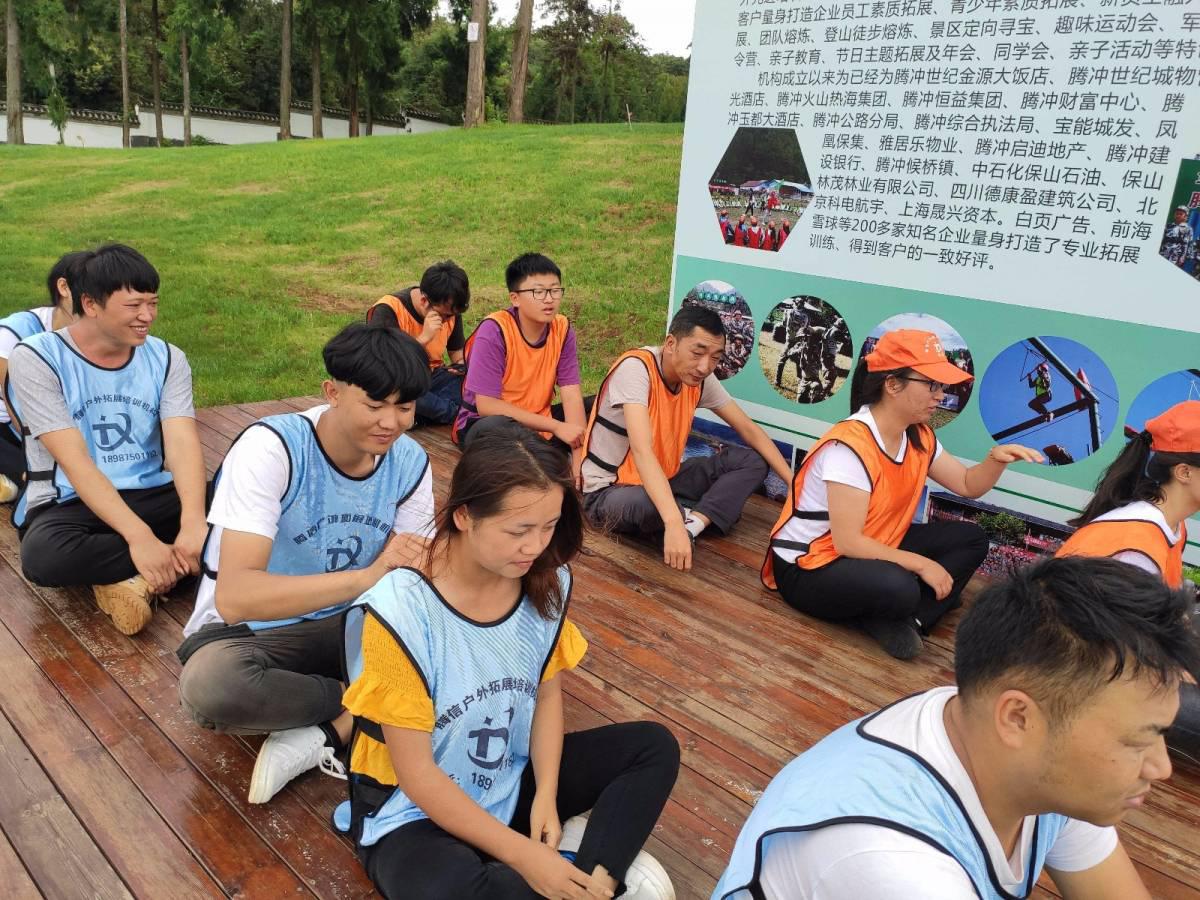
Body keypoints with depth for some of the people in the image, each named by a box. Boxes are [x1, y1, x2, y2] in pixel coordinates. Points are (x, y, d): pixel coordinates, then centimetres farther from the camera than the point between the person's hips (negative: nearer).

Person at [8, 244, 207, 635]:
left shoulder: (167, 358, 2)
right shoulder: (35, 359, -9)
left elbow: (183, 445, -12)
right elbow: (75, 462, -19)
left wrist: (193, 523, -32)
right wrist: (139, 537, -32)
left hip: (152, 497, 3)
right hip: (68, 504, -2)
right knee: (42, 555, -38)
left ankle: (132, 579, -20)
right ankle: (171, 564, -20)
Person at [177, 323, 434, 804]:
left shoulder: (410, 462, -9)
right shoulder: (271, 447, -25)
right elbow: (234, 597, -34)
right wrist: (368, 576, -41)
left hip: (345, 624, 4)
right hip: (244, 630, -3)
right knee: (211, 684, -38)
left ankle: (323, 735, -20)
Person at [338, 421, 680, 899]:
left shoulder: (546, 583, -11)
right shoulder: (401, 611, -27)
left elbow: (548, 693, 3)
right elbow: (418, 776, -21)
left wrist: (546, 798, -12)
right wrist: (524, 856, -22)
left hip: (513, 781, 5)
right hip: (416, 813, -5)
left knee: (655, 747, -5)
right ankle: (597, 861, -11)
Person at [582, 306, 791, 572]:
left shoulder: (701, 379, -6)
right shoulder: (636, 367, -26)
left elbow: (748, 429, 3)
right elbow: (642, 451, -37)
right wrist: (673, 523, -47)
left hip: (664, 478, 7)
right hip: (610, 489, -7)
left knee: (753, 460, -4)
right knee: (645, 506, -41)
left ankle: (692, 523, -23)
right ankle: (708, 514, -10)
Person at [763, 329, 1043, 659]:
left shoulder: (919, 437, 1)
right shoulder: (850, 445, -26)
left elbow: (968, 485, 13)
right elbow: (848, 543, -28)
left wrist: (996, 459, -8)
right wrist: (920, 564, -22)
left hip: (871, 550, 10)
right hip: (809, 568, -10)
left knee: (971, 539, 2)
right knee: (898, 586, -38)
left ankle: (906, 618, -11)